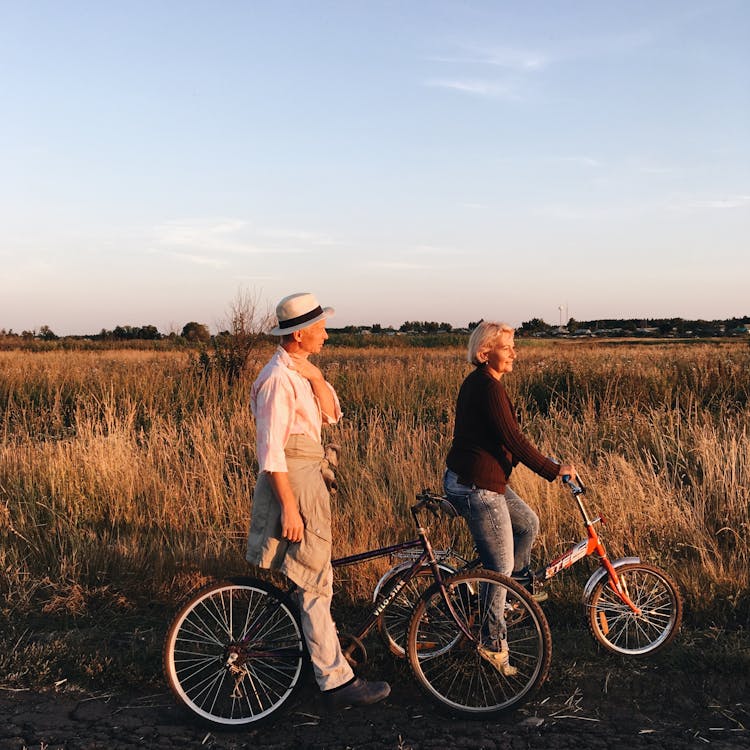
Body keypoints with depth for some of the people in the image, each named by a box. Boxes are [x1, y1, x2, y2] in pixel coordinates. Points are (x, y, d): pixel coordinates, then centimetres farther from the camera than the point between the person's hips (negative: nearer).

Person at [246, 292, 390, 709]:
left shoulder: (301, 371, 12)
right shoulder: (278, 379, -19)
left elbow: (332, 414, 6)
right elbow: (270, 450, -22)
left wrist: (315, 376, -8)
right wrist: (289, 507, -23)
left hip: (309, 478, 10)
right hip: (293, 482, -10)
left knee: (315, 580, 24)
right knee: (316, 585, -5)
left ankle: (319, 642, 42)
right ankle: (337, 682, 1)